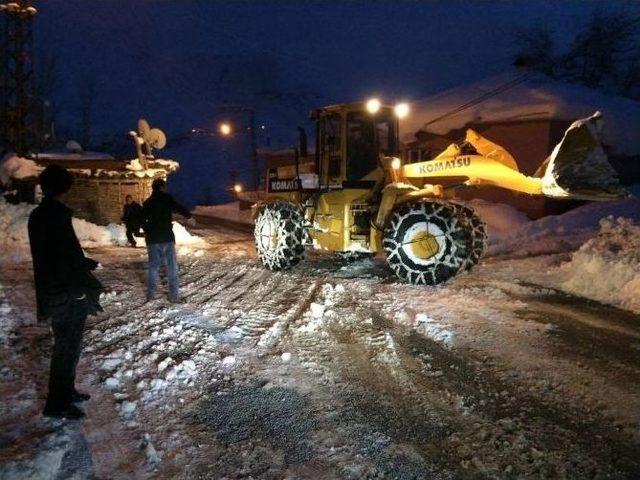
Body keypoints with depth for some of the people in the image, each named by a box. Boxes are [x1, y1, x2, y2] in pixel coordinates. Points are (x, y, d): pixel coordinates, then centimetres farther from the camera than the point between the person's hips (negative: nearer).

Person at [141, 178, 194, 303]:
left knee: (153, 266, 14)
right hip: (167, 237, -5)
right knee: (172, 267, 0)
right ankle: (173, 296, -3)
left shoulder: (147, 202, 13)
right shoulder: (166, 198, -2)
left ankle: (151, 294, 15)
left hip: (152, 238, 5)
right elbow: (179, 208, -18)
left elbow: (142, 220, 17)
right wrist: (189, 216, -8)